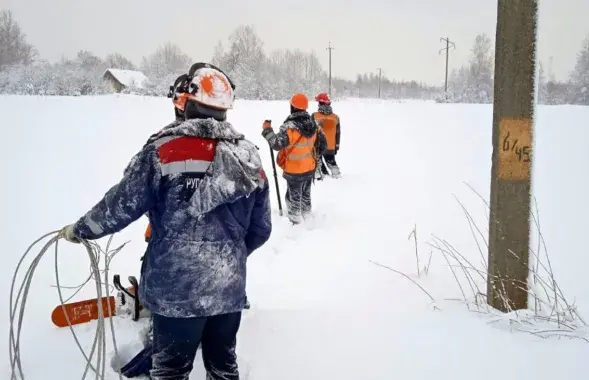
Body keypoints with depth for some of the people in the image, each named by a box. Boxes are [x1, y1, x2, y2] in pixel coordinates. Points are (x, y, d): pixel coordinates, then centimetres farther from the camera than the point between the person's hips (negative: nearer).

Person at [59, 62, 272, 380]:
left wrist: (78, 230, 10)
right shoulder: (249, 156, 1)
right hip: (229, 287, 4)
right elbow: (261, 228, 7)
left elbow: (122, 205, -8)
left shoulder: (164, 148, -13)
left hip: (175, 286, -4)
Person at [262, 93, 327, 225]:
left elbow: (276, 144, -27)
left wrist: (267, 130, -13)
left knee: (294, 199, 7)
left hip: (294, 171, -7)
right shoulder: (313, 124, -2)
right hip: (310, 168, 7)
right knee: (306, 196, 22)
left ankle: (297, 224, 13)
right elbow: (323, 145, 6)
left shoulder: (290, 126, -25)